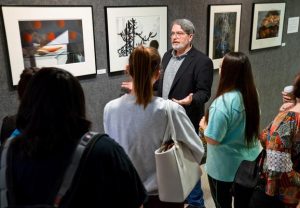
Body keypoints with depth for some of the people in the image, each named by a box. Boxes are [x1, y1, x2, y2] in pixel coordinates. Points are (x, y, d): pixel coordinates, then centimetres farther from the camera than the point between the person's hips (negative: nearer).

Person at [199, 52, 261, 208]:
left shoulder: (223, 102, -27)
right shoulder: (251, 95, -5)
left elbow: (213, 139, -23)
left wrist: (204, 125, -4)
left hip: (224, 168, -6)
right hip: (249, 164, 6)